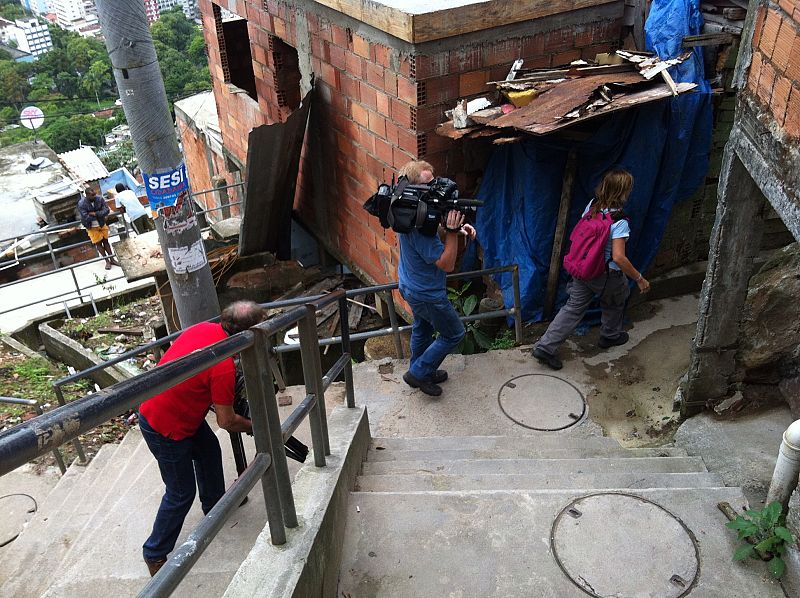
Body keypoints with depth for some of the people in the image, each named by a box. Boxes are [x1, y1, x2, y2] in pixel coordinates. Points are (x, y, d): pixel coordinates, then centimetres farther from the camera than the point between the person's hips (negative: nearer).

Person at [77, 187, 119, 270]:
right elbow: (86, 217, -27)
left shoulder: (99, 199, -14)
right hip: (92, 227, -3)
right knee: (98, 243, 4)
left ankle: (112, 259, 20)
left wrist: (95, 214, -28)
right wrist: (100, 215, -18)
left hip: (102, 224, 3)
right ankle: (107, 261, 14)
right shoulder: (81, 204, -23)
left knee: (105, 241, 12)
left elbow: (106, 210, -18)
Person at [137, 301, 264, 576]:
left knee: (209, 450, 24)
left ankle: (215, 507, 46)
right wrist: (252, 427, 1)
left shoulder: (205, 327, -9)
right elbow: (226, 422, -17)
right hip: (165, 429, -9)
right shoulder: (225, 367, -31)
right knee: (181, 493, 4)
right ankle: (155, 554, 22)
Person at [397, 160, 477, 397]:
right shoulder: (419, 225, -35)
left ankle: (420, 372, 46)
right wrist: (452, 230, -38)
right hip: (427, 294, -9)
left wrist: (457, 226, -7)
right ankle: (418, 373, 19)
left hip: (411, 286, 9)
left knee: (422, 328, 27)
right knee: (454, 334, 10)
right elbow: (446, 264, -30)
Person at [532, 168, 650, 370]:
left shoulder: (592, 205, -6)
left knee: (573, 307, 12)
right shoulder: (620, 222, -25)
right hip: (606, 276, -5)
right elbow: (619, 257, -26)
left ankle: (545, 347, 7)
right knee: (615, 302, 25)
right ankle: (610, 336, 48)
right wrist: (639, 279, -16)